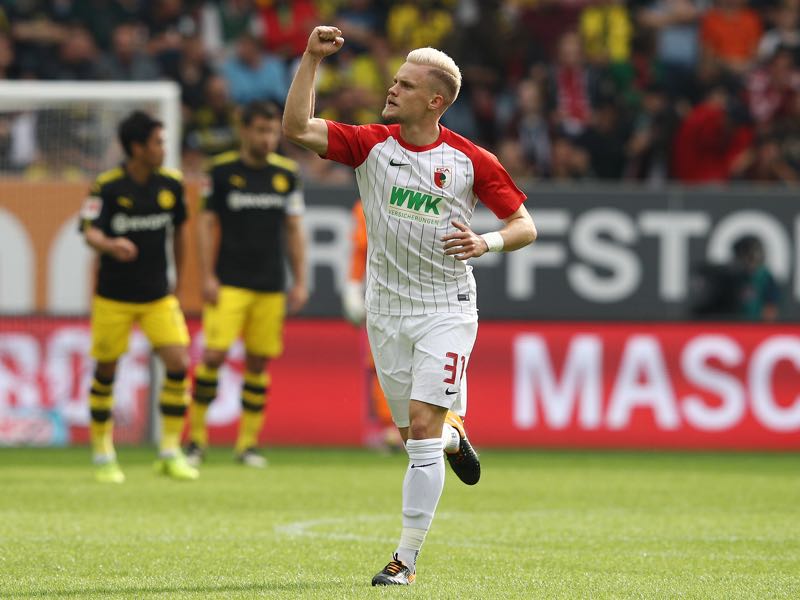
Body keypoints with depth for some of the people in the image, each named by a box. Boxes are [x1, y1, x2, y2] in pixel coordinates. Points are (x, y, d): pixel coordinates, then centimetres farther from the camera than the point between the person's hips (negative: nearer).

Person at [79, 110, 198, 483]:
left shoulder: (171, 184, 1)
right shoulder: (107, 187, -12)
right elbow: (91, 232, -23)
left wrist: (178, 280, 20)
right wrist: (110, 246, -45)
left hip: (158, 296, 3)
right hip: (113, 296, -3)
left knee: (179, 364, -10)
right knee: (106, 371, 4)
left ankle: (170, 452, 0)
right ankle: (103, 453, 20)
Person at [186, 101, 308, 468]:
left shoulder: (287, 174, 7)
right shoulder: (222, 171, -1)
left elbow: (294, 229, 12)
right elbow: (207, 223, 1)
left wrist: (300, 282, 8)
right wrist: (207, 276, -6)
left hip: (271, 286, 3)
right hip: (229, 283, -3)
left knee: (259, 362, 2)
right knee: (214, 355, -13)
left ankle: (248, 443, 10)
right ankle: (196, 437, -1)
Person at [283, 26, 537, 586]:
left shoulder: (470, 161, -7)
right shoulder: (372, 144, -2)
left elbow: (525, 225, 0)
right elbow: (297, 128, -14)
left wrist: (487, 242, -20)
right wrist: (311, 58, -20)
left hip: (447, 310, -3)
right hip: (387, 311, 3)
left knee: (422, 428, -14)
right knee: (414, 432, 10)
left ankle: (408, 558, -9)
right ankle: (454, 435, 48)